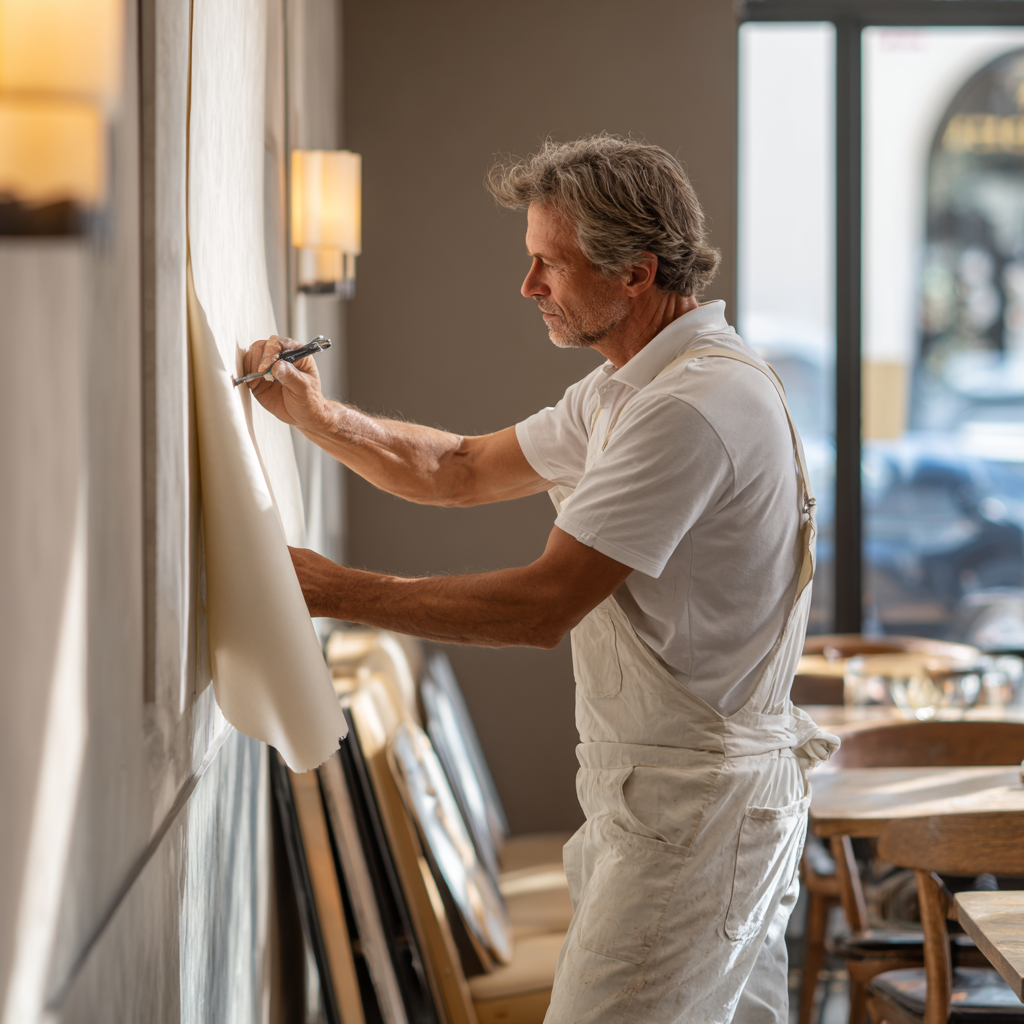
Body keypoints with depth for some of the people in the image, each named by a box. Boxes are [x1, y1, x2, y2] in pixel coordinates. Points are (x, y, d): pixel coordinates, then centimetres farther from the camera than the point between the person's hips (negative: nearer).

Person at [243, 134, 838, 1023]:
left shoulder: (694, 407, -23)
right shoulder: (629, 389, 13)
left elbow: (542, 606, -25)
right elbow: (463, 470, 20)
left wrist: (336, 591, -19)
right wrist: (315, 415, 7)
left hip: (694, 809, -11)